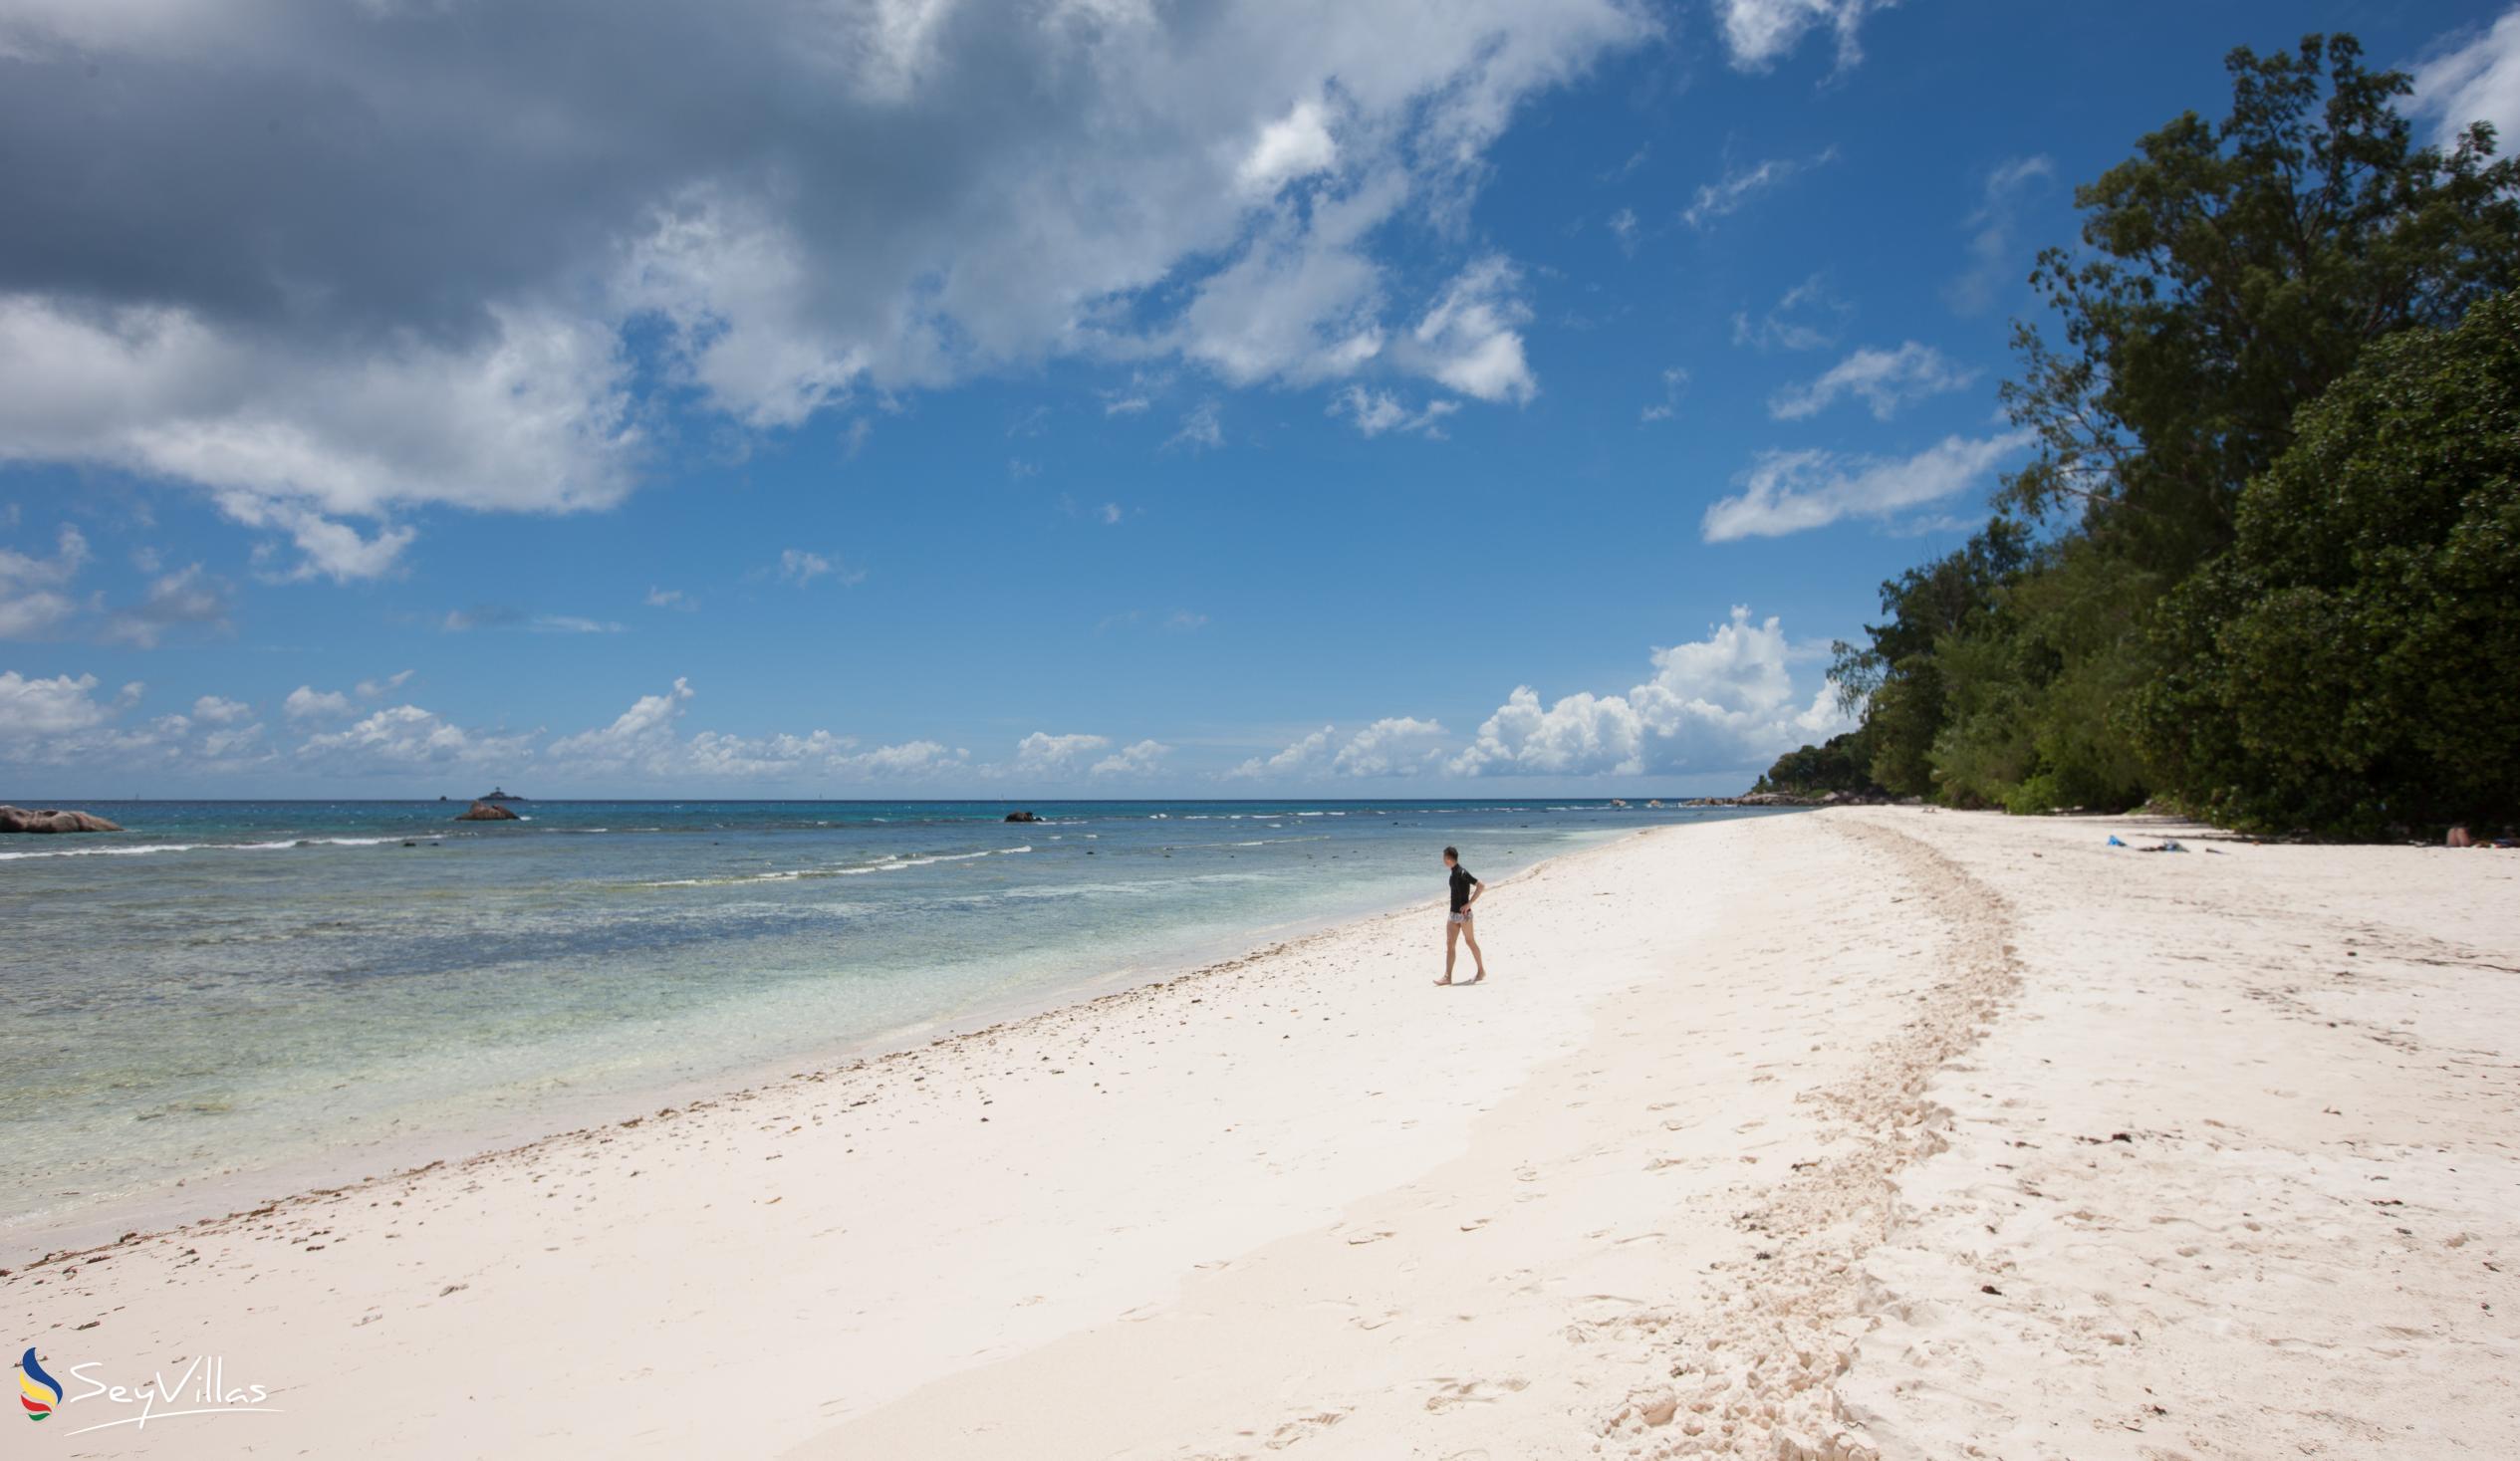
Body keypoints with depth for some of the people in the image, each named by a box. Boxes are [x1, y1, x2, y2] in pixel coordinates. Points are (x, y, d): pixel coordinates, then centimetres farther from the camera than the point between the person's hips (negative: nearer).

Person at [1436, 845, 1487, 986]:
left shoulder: (1462, 873, -17)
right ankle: (1447, 977, 0)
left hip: (1463, 914, -8)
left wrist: (1469, 904, -21)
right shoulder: (1454, 873, 10)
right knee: (1450, 944, 2)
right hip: (1453, 914, 8)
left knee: (1470, 942, 5)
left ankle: (1481, 971, 20)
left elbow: (1481, 886, -20)